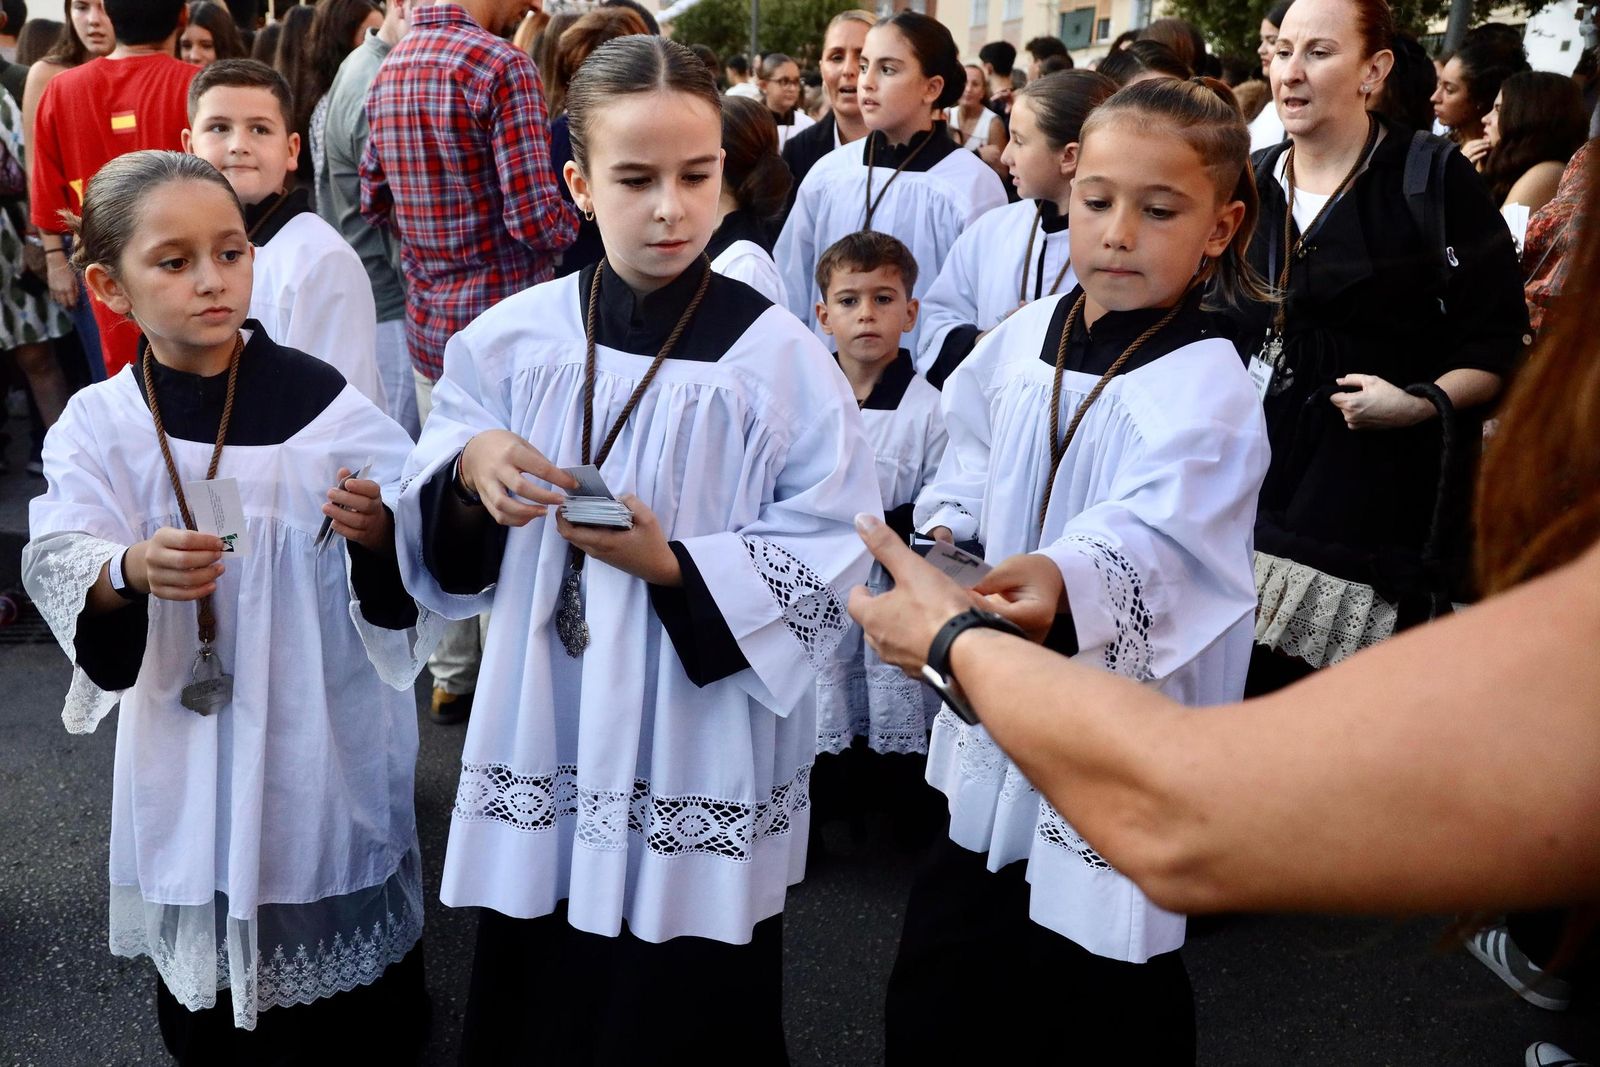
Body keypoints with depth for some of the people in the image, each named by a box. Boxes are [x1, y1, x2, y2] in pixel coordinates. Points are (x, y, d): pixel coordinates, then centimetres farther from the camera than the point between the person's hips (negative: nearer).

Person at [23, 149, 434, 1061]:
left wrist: (378, 541, -30)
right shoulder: (98, 424, -4)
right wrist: (129, 574, -32)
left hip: (323, 739, -2)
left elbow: (410, 576, -8)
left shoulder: (324, 403, -10)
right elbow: (57, 570, -11)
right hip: (186, 754, 2)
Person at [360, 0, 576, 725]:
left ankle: (452, 677, 27)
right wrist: (580, 216, 1)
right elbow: (534, 216, -19)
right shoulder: (500, 65, -15)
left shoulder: (390, 70, 9)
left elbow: (375, 202, 14)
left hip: (428, 323, 7)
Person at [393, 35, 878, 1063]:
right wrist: (470, 471, -15)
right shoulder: (513, 336, -1)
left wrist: (674, 565, -23)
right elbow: (440, 539, 6)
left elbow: (835, 559, -11)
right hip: (542, 746, 3)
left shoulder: (777, 354, -10)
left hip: (699, 766, -3)